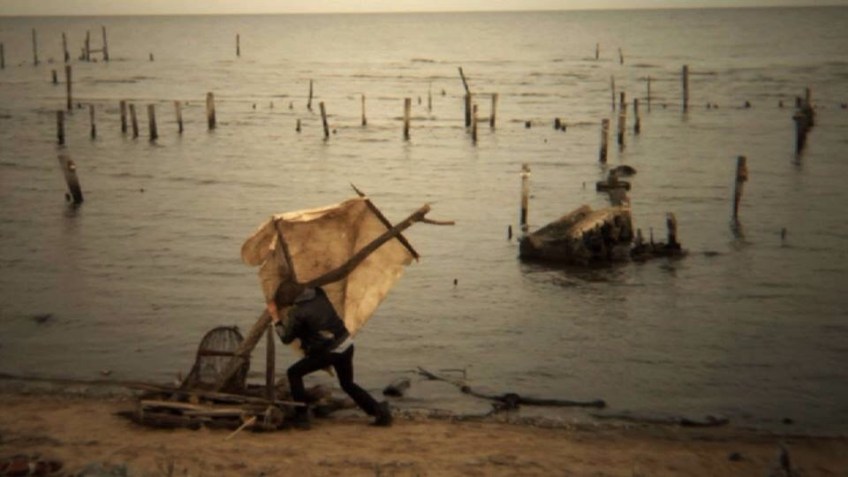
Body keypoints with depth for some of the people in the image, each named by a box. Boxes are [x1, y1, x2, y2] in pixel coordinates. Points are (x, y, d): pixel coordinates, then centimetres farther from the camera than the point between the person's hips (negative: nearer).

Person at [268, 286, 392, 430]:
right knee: (347, 384, 26)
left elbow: (286, 338, 0)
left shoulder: (297, 313, -12)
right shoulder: (318, 293, 4)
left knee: (294, 373, 9)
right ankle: (380, 411, 17)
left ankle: (302, 417, 5)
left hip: (329, 351, -7)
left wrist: (275, 317, 8)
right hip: (346, 344, 7)